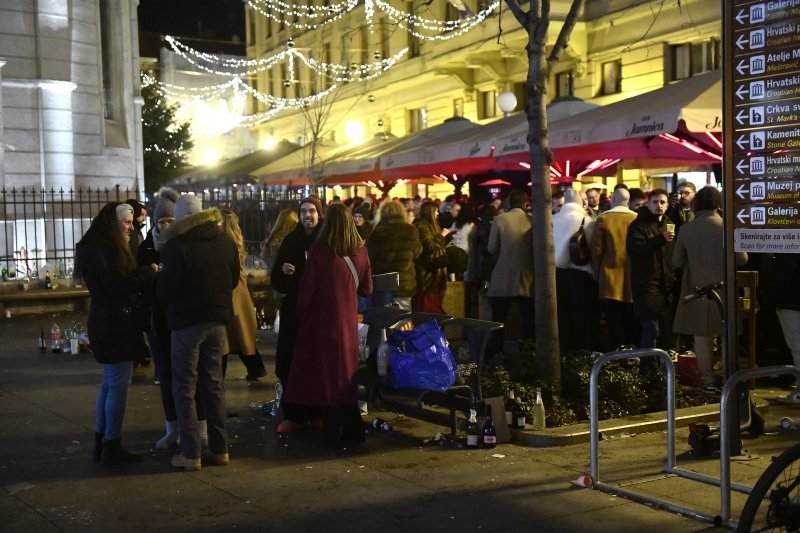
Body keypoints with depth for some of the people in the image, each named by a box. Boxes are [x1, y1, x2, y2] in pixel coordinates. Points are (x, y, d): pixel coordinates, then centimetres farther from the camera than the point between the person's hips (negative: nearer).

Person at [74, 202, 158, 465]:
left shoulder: (102, 248, 17)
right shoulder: (102, 250, -16)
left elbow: (118, 282, 14)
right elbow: (118, 286, -24)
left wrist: (144, 273, 1)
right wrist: (148, 272, -14)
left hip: (107, 323, 11)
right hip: (114, 325, -11)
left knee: (110, 383, 15)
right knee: (118, 385, -5)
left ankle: (102, 443, 22)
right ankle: (112, 448, 1)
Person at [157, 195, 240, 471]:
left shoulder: (176, 247, -15)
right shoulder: (225, 242, 2)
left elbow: (164, 292, -15)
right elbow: (234, 279, 13)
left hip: (187, 322, -5)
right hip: (218, 320, 5)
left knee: (185, 388, 3)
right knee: (214, 385, 14)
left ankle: (190, 454, 3)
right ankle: (219, 449, 17)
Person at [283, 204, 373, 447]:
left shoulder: (319, 250, -14)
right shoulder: (360, 251, -3)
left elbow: (307, 287, -11)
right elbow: (366, 289, 5)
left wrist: (302, 315, 3)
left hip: (322, 321, -4)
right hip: (349, 321, 4)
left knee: (325, 374, 5)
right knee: (347, 372, 16)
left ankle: (333, 431, 9)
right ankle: (352, 429, 20)